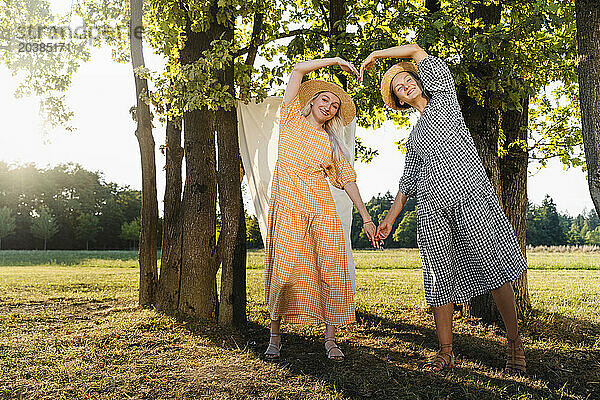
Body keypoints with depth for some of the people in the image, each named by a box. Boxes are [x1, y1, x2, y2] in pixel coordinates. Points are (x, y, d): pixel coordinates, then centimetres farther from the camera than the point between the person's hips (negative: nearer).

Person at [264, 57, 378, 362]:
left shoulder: (331, 143, 20)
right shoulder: (292, 119, 13)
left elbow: (347, 179, 16)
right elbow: (299, 69, 8)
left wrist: (365, 217, 11)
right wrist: (335, 61, 13)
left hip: (322, 207, 3)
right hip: (288, 206, -3)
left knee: (332, 269, -7)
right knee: (285, 271, -7)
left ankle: (330, 339, 3)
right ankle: (275, 336, 10)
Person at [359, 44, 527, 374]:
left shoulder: (444, 98, 16)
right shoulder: (414, 136, 26)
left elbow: (415, 49, 15)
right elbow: (408, 180, 27)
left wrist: (375, 55, 23)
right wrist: (390, 218, 22)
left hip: (469, 194, -4)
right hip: (431, 206, 5)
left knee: (493, 268, -7)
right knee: (440, 276, 1)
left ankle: (515, 344, 6)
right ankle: (445, 352, 9)